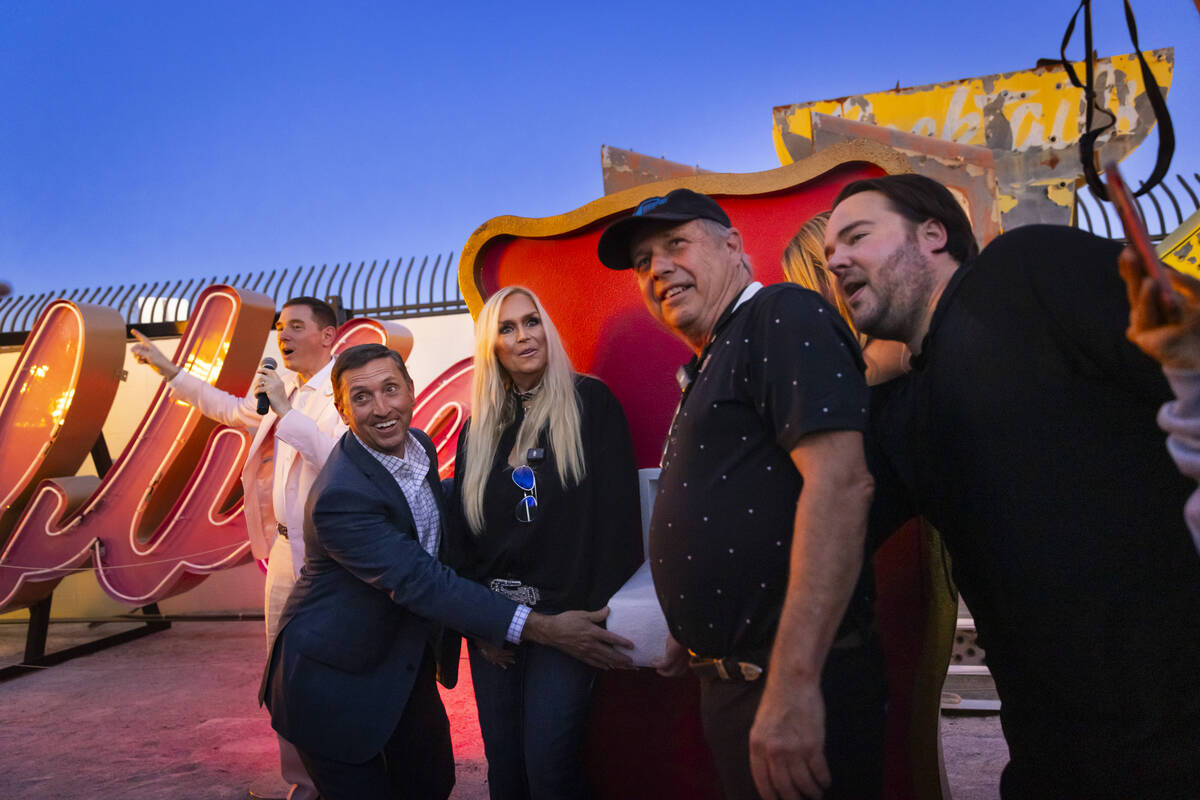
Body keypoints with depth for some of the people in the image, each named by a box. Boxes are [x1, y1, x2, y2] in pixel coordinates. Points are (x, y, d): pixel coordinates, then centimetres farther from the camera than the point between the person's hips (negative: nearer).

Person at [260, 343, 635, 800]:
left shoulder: (420, 445, -4)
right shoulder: (340, 497, -30)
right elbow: (421, 584, -33)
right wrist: (545, 629, -36)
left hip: (406, 662, 7)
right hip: (335, 682, -7)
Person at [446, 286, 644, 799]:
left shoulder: (590, 402, -2)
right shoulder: (478, 428, 11)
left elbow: (617, 510, -7)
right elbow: (462, 530, 10)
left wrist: (597, 612, -12)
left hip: (565, 615, -4)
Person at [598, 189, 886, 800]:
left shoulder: (781, 316, -12)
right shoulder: (711, 365, 16)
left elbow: (840, 481, -25)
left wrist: (793, 682, -29)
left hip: (798, 687, -9)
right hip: (729, 681, 9)